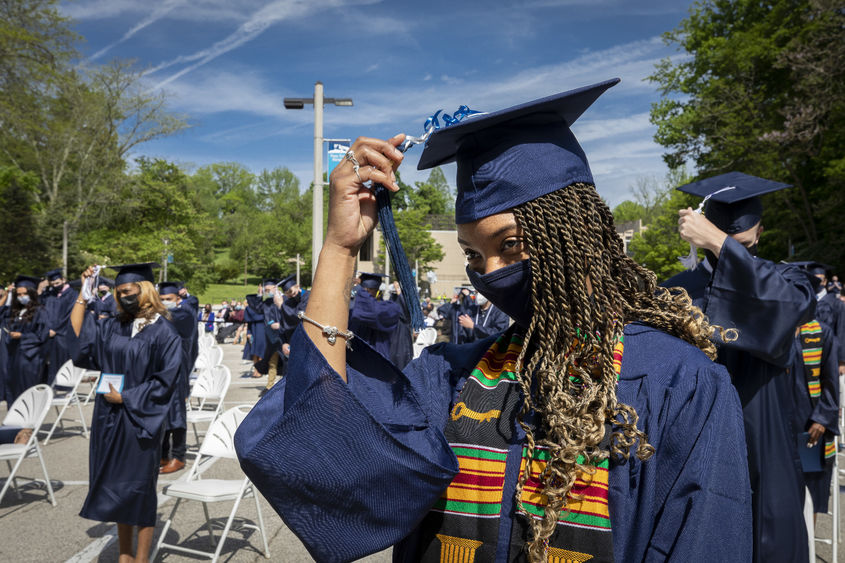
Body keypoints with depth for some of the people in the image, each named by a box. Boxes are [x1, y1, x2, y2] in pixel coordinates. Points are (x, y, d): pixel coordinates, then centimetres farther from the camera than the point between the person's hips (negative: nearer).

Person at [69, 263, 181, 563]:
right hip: (109, 419, 6)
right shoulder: (113, 326, 8)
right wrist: (84, 293, -1)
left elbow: (165, 380, -13)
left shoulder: (162, 331, -10)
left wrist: (126, 398, -14)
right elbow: (77, 337, 0)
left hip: (139, 420, -6)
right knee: (116, 486, 13)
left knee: (139, 488, 4)